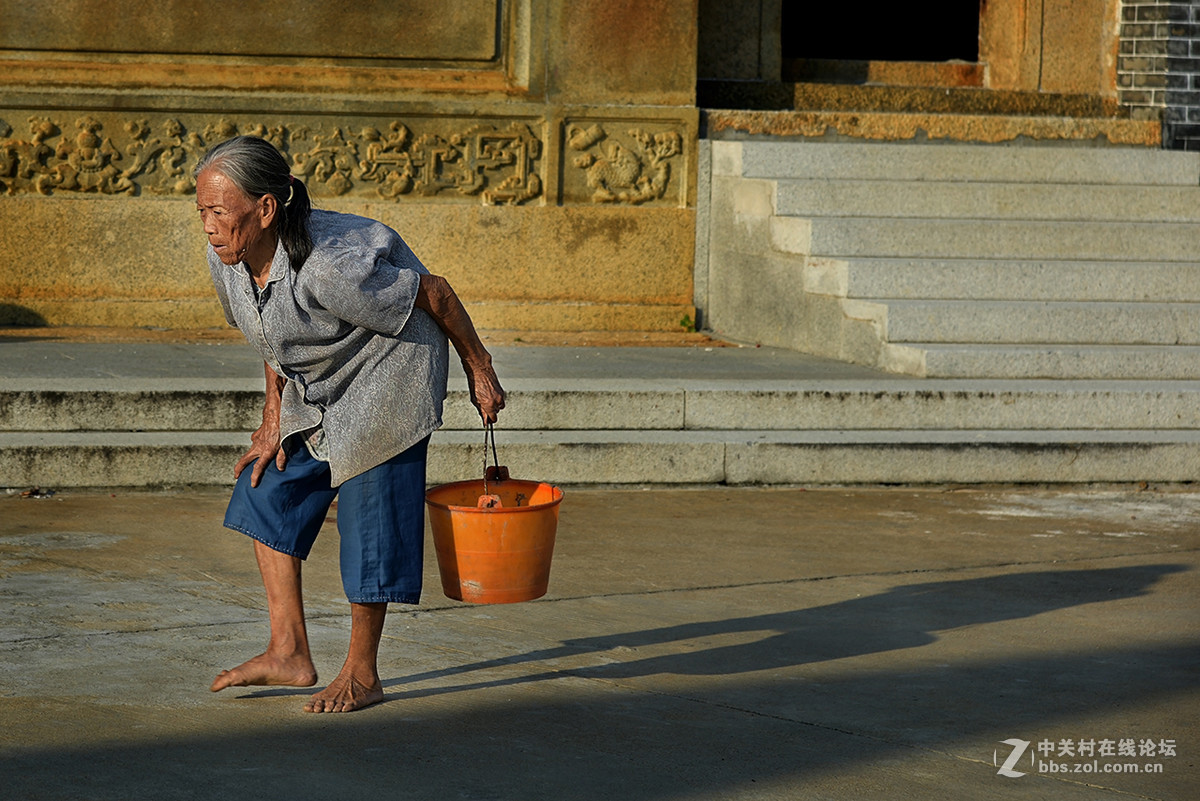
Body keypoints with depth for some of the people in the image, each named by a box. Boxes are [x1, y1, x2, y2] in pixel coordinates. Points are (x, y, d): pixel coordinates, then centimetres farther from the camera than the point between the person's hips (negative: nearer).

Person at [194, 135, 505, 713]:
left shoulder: (332, 269, -38)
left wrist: (479, 370, -12)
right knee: (266, 491, 6)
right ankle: (288, 652, 13)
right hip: (314, 388, 8)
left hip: (386, 377, -8)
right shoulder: (228, 261, -15)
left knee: (369, 514, -6)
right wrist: (275, 413, 6)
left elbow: (434, 294, -24)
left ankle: (361, 674, 8)